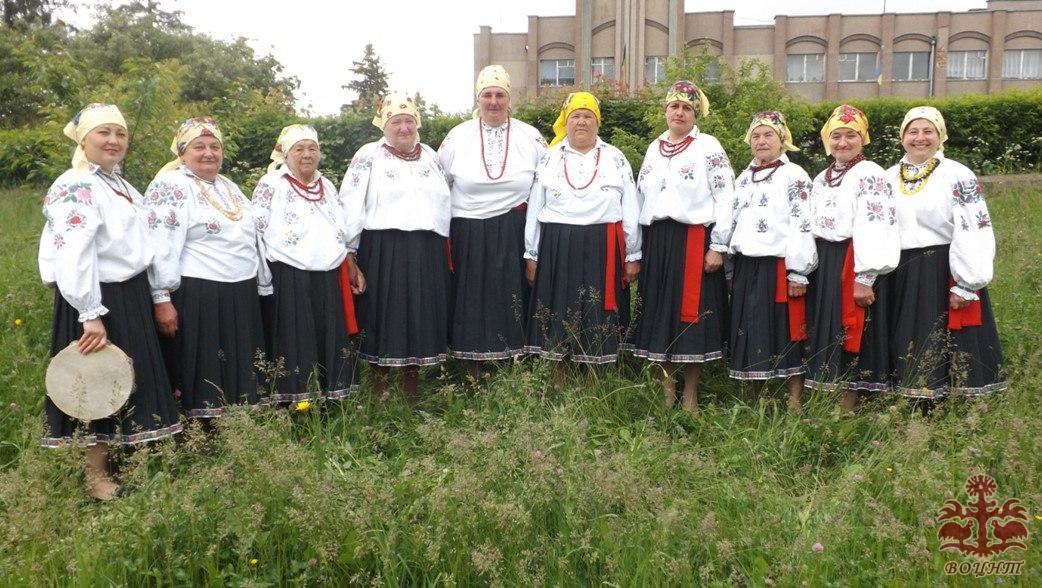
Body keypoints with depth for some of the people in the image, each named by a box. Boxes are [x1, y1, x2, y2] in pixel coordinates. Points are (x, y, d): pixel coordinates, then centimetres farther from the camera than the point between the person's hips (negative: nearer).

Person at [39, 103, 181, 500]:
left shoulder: (118, 183, 15)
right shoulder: (75, 187, -15)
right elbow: (74, 256, -25)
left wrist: (151, 296, 21)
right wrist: (91, 313, -29)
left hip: (130, 295, 9)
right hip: (99, 300, -9)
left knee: (128, 380, 16)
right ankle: (96, 474, 13)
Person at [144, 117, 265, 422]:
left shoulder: (229, 187, 18)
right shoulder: (170, 187, -7)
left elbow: (248, 237, 25)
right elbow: (160, 247, -15)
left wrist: (255, 284, 23)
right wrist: (161, 299, -20)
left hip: (240, 298, 8)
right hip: (195, 298, -8)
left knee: (238, 371, 12)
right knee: (200, 374, -2)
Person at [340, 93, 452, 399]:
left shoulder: (430, 156, 14)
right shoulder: (368, 156, -1)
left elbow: (445, 204, 18)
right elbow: (350, 209, -5)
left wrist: (445, 253, 15)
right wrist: (350, 256, -9)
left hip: (427, 253, 4)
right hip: (383, 251, -4)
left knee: (422, 318, 9)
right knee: (384, 318, 2)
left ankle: (412, 390, 24)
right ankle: (379, 393, 16)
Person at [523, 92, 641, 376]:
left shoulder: (616, 159, 7)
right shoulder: (549, 159, 9)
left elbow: (631, 210, 6)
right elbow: (535, 209, 9)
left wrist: (633, 256, 2)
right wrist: (532, 255, 6)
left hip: (602, 249, -1)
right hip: (557, 248, 1)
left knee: (597, 317, 2)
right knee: (558, 316, 4)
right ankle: (558, 384, 16)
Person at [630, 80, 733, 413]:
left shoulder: (708, 147, -1)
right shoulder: (654, 148, 14)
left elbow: (725, 198, -6)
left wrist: (718, 246, -12)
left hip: (693, 240, -5)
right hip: (656, 240, 5)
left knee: (691, 314, -1)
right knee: (657, 314, 6)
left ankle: (690, 395, 11)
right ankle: (666, 392, 18)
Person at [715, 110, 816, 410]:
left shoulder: (794, 176, -4)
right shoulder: (744, 177, 17)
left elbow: (802, 225, -10)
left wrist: (798, 273, -15)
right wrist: (732, 267, 15)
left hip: (778, 266, -6)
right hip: (746, 266, 7)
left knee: (785, 333, -2)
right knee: (748, 333, 9)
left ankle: (794, 404, 6)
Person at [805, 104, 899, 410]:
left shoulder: (870, 175, -8)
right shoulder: (822, 179, 17)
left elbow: (874, 229, -16)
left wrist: (864, 279, -22)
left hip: (851, 266, -7)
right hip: (822, 264, 8)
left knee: (848, 338, -2)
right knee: (824, 335, 9)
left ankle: (845, 410, 6)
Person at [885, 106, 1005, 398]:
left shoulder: (958, 176, -4)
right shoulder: (889, 178, 11)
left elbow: (973, 233, -10)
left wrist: (965, 285, -15)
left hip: (945, 275, -4)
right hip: (902, 277, 5)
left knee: (949, 349, -1)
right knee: (909, 348, 10)